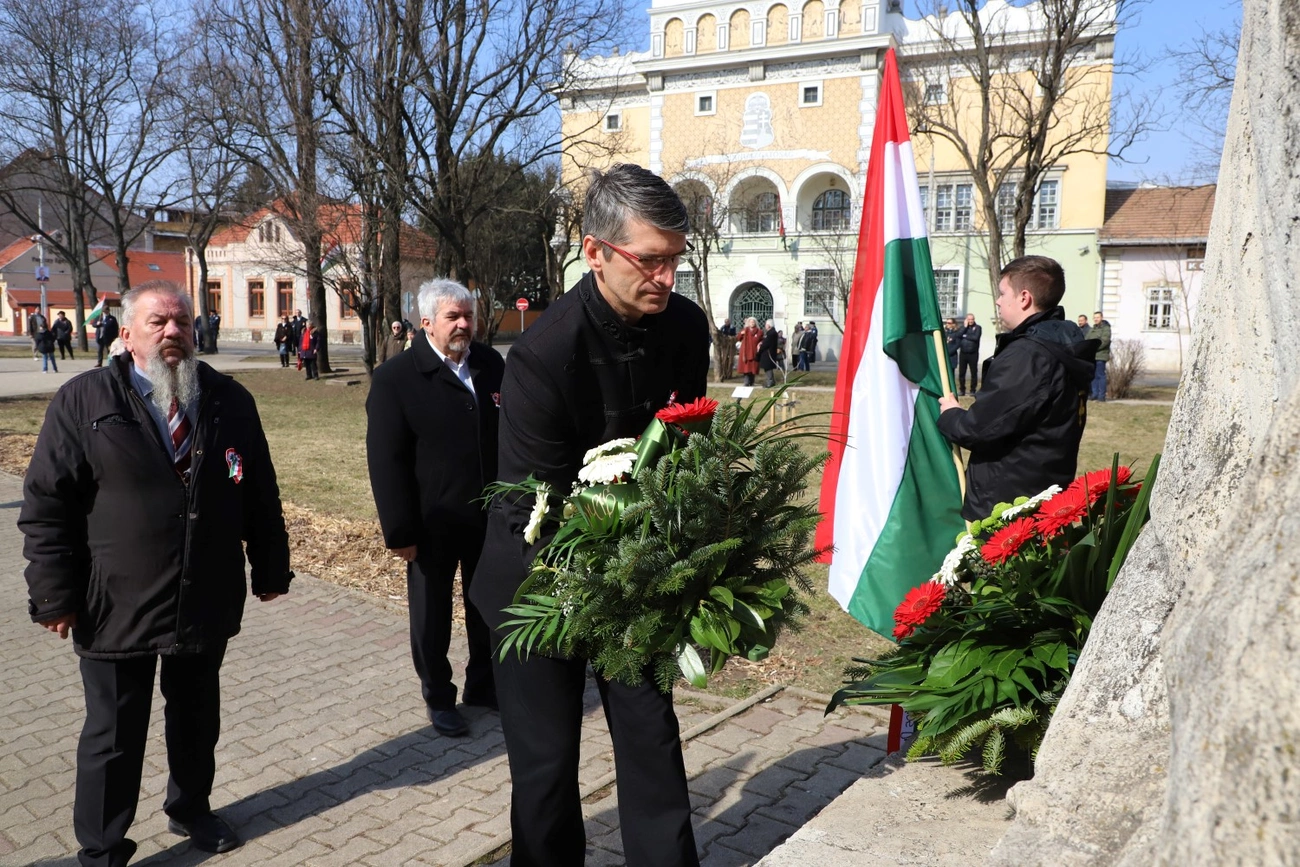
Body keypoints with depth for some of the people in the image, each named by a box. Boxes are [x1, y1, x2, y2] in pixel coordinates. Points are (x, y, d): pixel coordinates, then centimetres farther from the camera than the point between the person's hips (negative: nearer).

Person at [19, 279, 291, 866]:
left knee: (197, 719, 20)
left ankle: (190, 808, 44)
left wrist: (270, 568, 8)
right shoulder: (84, 402, -7)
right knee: (114, 735, 11)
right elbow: (46, 505, -6)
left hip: (206, 602, 3)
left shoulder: (229, 400, 2)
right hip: (117, 608, -3)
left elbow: (261, 494, 6)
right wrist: (55, 595, -9)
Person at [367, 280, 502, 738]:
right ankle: (438, 698, 30)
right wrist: (400, 530, -14)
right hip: (433, 523, -4)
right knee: (432, 614, 12)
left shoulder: (490, 364, 1)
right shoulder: (396, 377, -12)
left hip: (489, 515, 4)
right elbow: (386, 460, -12)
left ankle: (483, 684, 37)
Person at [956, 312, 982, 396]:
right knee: (961, 373, 4)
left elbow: (976, 337, -15)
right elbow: (958, 335, -6)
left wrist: (965, 336, -5)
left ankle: (973, 390, 7)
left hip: (973, 354, -3)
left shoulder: (978, 327, 1)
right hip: (963, 353, 3)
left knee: (974, 373, 1)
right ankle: (962, 390, 12)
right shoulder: (963, 327, 11)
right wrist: (965, 326, -7)